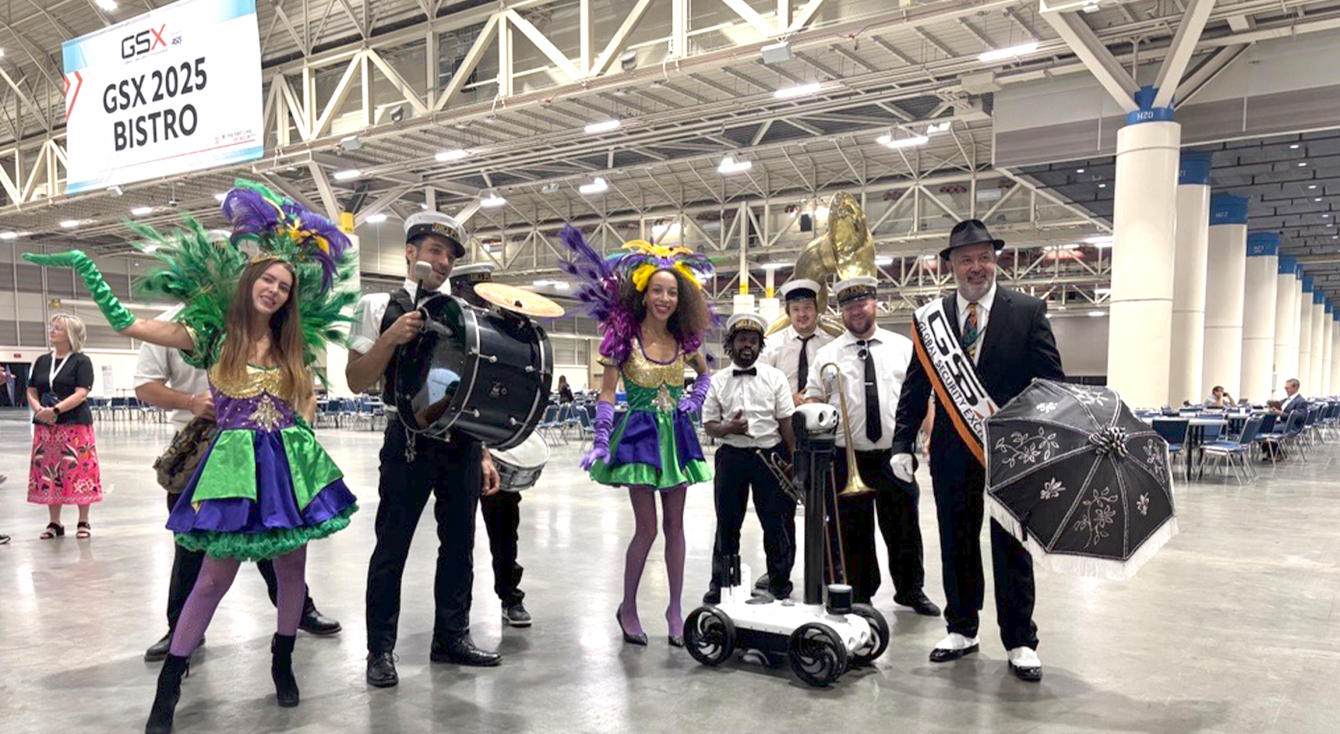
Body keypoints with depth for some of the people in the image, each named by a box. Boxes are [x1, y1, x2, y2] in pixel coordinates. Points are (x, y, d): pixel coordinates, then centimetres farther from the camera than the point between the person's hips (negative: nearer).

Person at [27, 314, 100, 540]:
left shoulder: (81, 361, -3)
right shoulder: (42, 361, 13)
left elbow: (81, 393, -12)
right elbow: (31, 391, 13)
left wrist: (55, 410, -22)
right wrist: (38, 409, -8)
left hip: (75, 425, -5)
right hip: (45, 427, 5)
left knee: (78, 472, -4)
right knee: (48, 473, 6)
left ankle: (83, 522, 6)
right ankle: (54, 523, 16)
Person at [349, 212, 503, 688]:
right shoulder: (380, 307, 4)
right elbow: (356, 380, -2)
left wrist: (484, 453, 11)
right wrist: (392, 338, -17)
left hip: (462, 442, 4)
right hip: (410, 441, -4)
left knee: (459, 543, 10)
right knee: (392, 546, 0)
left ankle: (452, 638, 24)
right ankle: (381, 651, 14)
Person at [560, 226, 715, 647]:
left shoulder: (683, 340, 4)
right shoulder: (624, 338, -9)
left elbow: (704, 371, 24)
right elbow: (607, 393, -9)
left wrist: (695, 398, 5)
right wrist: (601, 441, -16)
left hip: (676, 436, 4)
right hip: (640, 434, -4)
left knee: (674, 525, 8)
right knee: (647, 527, -2)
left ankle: (675, 608, 19)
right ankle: (628, 607, 17)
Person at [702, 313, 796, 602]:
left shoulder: (775, 377, 1)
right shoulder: (718, 382, 4)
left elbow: (787, 422, 0)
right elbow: (709, 425, 4)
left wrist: (794, 460, -4)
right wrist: (729, 428, -16)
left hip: (770, 454, -1)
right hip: (731, 456, 1)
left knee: (777, 521, 4)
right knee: (727, 522, 10)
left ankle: (779, 581, 22)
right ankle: (721, 582, 25)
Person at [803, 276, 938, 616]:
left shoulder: (903, 347, 8)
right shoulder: (827, 355, 5)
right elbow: (812, 403, 6)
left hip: (896, 456, 1)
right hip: (847, 459, -1)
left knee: (905, 527, 9)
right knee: (854, 533, 6)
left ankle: (911, 591, 28)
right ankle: (860, 595, 22)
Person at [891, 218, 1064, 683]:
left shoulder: (1028, 311, -2)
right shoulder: (931, 317, 4)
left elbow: (1052, 383, -2)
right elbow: (916, 387, 5)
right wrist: (902, 443, -2)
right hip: (952, 451, 3)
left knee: (1011, 549, 5)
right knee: (956, 546, 13)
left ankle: (1020, 642, 19)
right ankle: (962, 630, 28)